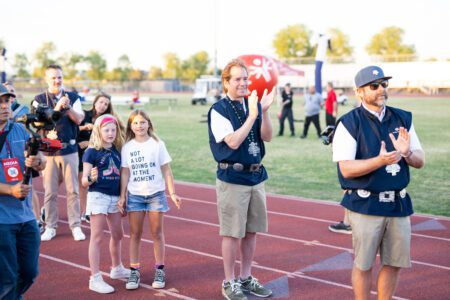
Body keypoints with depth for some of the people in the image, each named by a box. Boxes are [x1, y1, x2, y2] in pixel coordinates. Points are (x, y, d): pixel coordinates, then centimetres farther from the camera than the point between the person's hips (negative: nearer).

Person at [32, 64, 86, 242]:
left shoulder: (73, 97, 7)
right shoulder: (39, 100, 4)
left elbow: (78, 119, -2)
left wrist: (68, 107, -18)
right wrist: (57, 108, -18)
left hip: (70, 150, 1)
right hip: (49, 151, 0)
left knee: (73, 190, 2)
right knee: (49, 192, 3)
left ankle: (75, 226, 10)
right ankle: (50, 227, 13)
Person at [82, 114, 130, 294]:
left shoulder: (117, 150, 6)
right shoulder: (92, 152, -9)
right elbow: (84, 181, -11)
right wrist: (90, 179, -33)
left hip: (115, 197, 6)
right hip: (98, 196, -6)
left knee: (117, 234, 18)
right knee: (97, 237, -1)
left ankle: (117, 269, 39)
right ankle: (95, 279, 4)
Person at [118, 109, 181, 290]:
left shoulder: (157, 144, -2)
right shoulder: (127, 147, 2)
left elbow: (166, 170, 0)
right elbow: (125, 173, 4)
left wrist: (172, 193, -5)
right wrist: (122, 196, 0)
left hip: (156, 194, -1)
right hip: (135, 195, 1)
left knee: (157, 233, 5)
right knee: (135, 234, 5)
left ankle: (159, 270, 14)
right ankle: (134, 271, 11)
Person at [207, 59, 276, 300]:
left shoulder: (253, 104, 6)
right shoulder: (218, 110, -10)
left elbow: (267, 137, -2)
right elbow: (233, 142, -20)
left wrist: (264, 110, -16)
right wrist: (253, 115, -21)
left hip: (256, 176, 6)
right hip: (232, 178, -6)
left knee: (251, 231, 13)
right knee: (233, 233, 1)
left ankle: (246, 278, 27)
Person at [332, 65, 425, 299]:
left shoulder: (403, 119, 8)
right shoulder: (349, 123, -8)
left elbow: (420, 161, 8)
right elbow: (346, 168, -14)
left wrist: (406, 153, -15)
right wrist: (380, 160, -27)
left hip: (399, 203, 5)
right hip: (365, 205, -5)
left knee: (395, 263, 11)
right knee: (363, 264, 4)